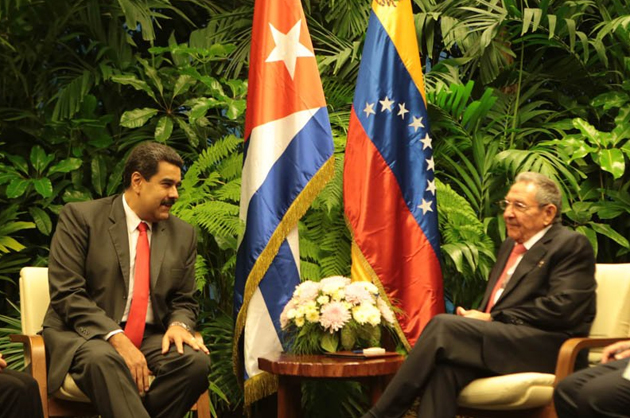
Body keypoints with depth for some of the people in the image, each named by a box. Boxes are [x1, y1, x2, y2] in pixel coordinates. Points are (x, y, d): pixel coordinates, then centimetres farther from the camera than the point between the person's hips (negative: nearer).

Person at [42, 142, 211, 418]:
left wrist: (178, 325, -9)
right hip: (84, 333, -4)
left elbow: (183, 301, 16)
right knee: (103, 359, -39)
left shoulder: (182, 234, 10)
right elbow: (67, 294, -11)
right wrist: (116, 338, -24)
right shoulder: (80, 217, -4)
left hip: (149, 337, 5)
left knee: (197, 361, -26)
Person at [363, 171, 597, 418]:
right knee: (445, 366, -29)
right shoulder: (510, 246, 27)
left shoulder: (572, 245, 2)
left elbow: (562, 308, -12)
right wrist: (475, 317, 1)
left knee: (444, 325, -25)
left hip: (544, 349, -7)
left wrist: (492, 319, -11)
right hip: (499, 342, 7)